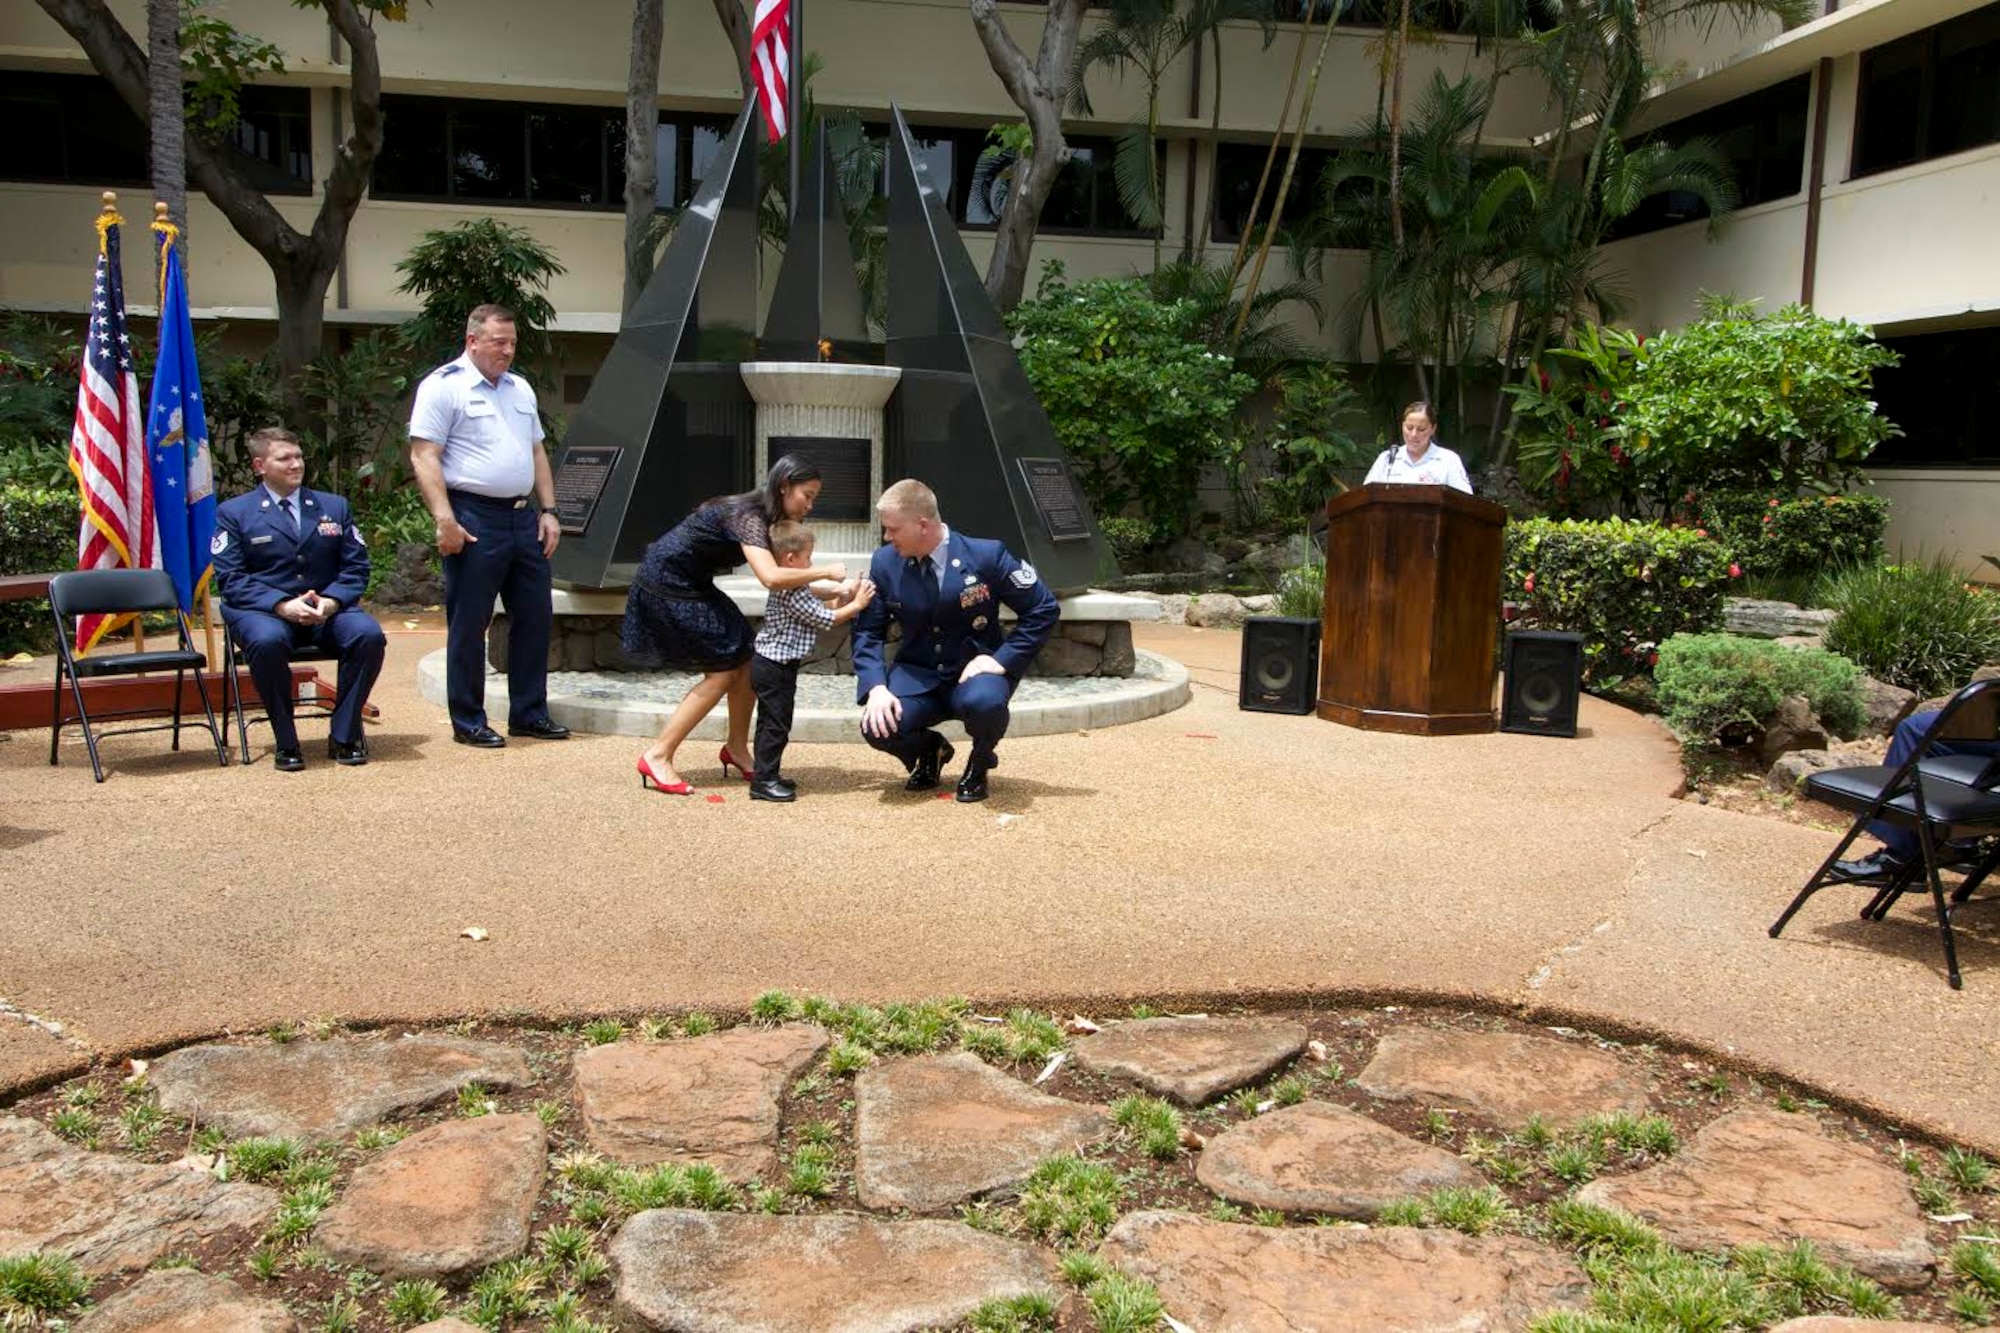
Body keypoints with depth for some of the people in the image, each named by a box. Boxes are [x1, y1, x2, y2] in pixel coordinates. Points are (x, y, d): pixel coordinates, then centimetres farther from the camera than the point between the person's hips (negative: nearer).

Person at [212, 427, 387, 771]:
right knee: (267, 640, -38)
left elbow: (356, 567, 9)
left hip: (327, 611, 2)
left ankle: (344, 736, -14)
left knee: (369, 634, -29)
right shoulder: (233, 512, 7)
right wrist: (282, 604, -20)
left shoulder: (334, 507, 16)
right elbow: (230, 579, -3)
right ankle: (286, 743, -20)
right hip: (263, 612, -2)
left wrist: (330, 601, -12)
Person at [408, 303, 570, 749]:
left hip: (523, 517, 7)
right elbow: (424, 456, -11)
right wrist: (445, 520, -19)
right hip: (474, 519, -7)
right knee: (469, 625, 0)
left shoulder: (520, 389, 17)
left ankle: (529, 713, 20)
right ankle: (468, 722, 9)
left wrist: (548, 510, 11)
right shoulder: (443, 386, -5)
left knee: (535, 617, 10)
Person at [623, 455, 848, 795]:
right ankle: (658, 757, -4)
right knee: (724, 670, -8)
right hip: (666, 587, -9)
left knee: (747, 659, 4)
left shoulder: (765, 519, 4)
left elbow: (788, 580, 6)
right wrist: (825, 571, -28)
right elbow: (771, 578, -39)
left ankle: (737, 748, 16)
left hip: (691, 586, 9)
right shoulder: (747, 516, -24)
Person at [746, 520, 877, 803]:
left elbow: (810, 594, 23)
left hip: (768, 664, 11)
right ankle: (764, 780, -2)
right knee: (776, 724, -6)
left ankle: (767, 775, 24)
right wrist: (857, 605, -8)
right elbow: (827, 618, -17)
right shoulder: (792, 594, -22)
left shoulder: (787, 586, 9)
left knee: (770, 722, 16)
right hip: (776, 668, -11)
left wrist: (839, 592, 9)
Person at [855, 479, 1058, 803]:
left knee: (984, 703, -39)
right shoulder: (885, 563, -5)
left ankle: (979, 761, 0)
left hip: (974, 670, -3)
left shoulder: (986, 555, -14)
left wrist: (1001, 660, -17)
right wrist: (876, 687, -16)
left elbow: (1043, 609, -8)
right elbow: (868, 632, 1)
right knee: (878, 727, -27)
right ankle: (930, 750, 11)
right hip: (918, 675, 3)